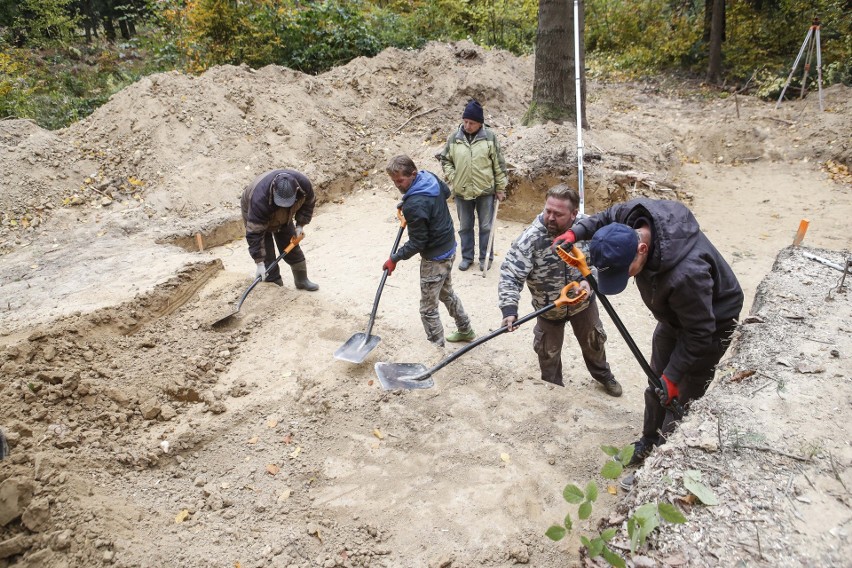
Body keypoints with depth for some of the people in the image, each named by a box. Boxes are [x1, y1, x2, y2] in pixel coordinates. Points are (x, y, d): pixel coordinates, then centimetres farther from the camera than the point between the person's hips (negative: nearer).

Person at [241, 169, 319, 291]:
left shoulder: (304, 183, -35)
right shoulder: (260, 198, -46)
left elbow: (309, 203, -8)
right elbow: (255, 233, -40)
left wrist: (300, 224, -13)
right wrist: (259, 263, -40)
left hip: (283, 216, 4)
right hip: (253, 212, -4)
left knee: (292, 248, 9)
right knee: (266, 254, -10)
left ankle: (302, 280, 27)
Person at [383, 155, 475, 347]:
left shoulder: (414, 205, -31)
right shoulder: (431, 177, -5)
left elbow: (417, 243, -24)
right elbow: (446, 192, 18)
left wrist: (394, 259, -12)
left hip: (435, 257, -10)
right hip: (449, 247, 10)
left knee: (428, 308, 3)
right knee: (446, 292, 29)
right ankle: (465, 330, 46)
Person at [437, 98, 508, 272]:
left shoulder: (489, 137, -8)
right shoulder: (454, 138, -3)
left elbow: (499, 164, -2)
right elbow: (445, 160, 9)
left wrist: (501, 188, -1)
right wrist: (452, 177, -5)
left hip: (485, 191, -2)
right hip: (462, 192, 2)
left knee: (486, 226, 9)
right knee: (465, 227, 14)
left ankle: (486, 257, 24)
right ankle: (467, 257, 29)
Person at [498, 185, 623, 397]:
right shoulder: (530, 238, -31)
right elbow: (510, 274, -33)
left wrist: (589, 279, -29)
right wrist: (509, 309, -45)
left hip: (583, 300, 3)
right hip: (548, 307, -2)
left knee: (594, 341, 26)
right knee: (548, 353, 16)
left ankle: (603, 375, 56)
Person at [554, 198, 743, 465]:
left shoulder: (686, 275, -47)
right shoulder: (634, 216, -28)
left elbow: (699, 334, -32)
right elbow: (607, 217, -2)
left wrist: (672, 376, -26)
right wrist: (576, 231, -17)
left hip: (712, 321, -7)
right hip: (676, 314, 8)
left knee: (681, 398, 1)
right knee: (656, 384, 20)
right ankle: (649, 440, 41)